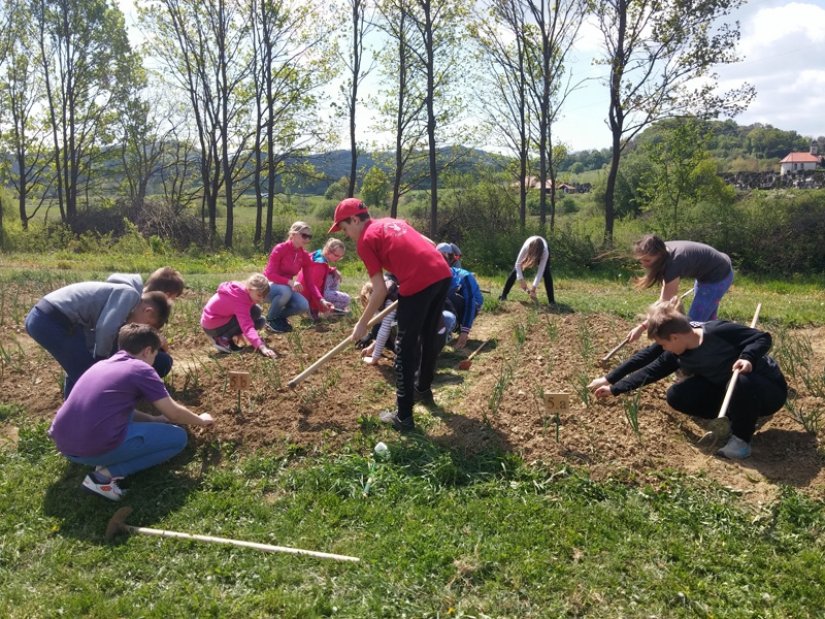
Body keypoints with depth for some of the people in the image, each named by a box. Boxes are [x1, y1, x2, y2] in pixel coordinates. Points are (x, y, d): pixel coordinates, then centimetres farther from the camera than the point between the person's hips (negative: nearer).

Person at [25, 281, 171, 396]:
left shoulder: (120, 296, 21)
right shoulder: (130, 294, -8)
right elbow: (105, 329, -18)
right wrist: (101, 358, -2)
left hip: (42, 317, 10)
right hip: (50, 321, -10)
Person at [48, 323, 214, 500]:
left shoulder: (101, 365, 21)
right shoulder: (141, 369, -1)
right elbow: (174, 414, 6)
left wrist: (154, 419, 37)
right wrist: (201, 420, 24)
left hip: (63, 444, 9)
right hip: (96, 448, -9)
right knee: (178, 437, 4)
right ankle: (107, 474, -5)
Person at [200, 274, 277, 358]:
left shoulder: (243, 290, -2)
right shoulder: (240, 300, -30)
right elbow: (247, 326, -41)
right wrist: (261, 346, -51)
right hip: (213, 326, -9)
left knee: (260, 321, 5)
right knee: (256, 312, -19)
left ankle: (225, 337, 6)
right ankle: (223, 339, -14)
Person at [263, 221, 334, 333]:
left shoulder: (305, 256, -1)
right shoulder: (280, 249, -18)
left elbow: (309, 281, -3)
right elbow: (270, 274, -24)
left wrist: (321, 300, -17)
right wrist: (290, 282, -39)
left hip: (287, 288, 5)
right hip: (268, 286, -5)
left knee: (304, 306, -23)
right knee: (285, 291, -39)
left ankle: (280, 316, 7)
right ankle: (270, 319, -13)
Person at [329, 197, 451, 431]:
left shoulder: (365, 240, 2)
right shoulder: (393, 221, 24)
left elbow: (380, 291, -2)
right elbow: (429, 244, 24)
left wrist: (362, 323, 7)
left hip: (418, 284, -8)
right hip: (443, 274, 8)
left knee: (405, 348, 4)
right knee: (429, 336, 26)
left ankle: (403, 416, 9)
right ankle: (424, 388, 46)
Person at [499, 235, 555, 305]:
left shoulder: (545, 252, -43)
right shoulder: (526, 247, -43)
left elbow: (540, 271, -42)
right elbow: (518, 264, -35)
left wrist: (534, 287, -45)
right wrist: (521, 280, -41)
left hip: (541, 251, -1)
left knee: (546, 273, -20)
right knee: (516, 270, -10)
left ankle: (551, 300, -13)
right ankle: (503, 295, -2)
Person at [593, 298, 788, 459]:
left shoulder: (718, 331, -28)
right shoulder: (677, 355, -5)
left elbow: (763, 337, -23)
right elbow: (650, 371, 4)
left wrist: (748, 358, -42)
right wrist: (614, 389, 5)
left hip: (768, 388, -7)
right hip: (728, 392, 7)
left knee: (741, 380, -43)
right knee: (676, 396, -10)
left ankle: (741, 438, -17)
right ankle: (738, 420, 1)